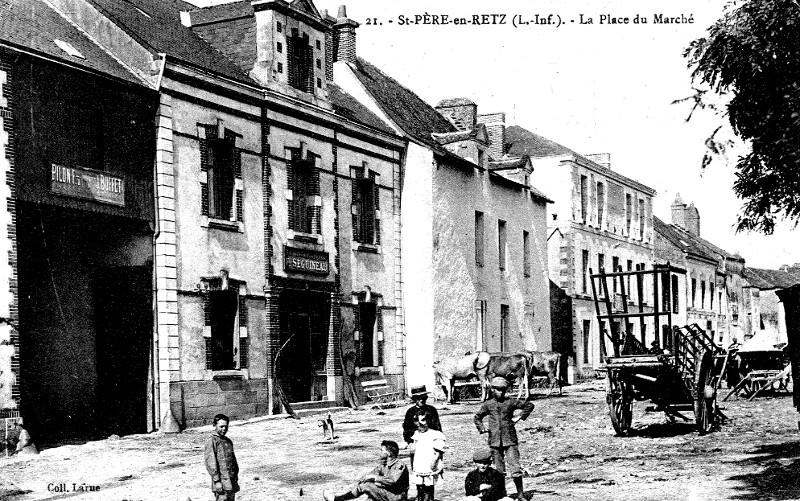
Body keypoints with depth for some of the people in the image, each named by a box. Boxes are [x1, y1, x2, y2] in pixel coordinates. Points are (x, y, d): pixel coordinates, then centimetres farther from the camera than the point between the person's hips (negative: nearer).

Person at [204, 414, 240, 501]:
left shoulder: (228, 441, 16)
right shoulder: (212, 441, -8)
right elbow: (210, 462, -13)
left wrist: (236, 478, 18)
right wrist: (217, 481, -17)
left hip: (232, 481, 7)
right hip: (221, 482, -7)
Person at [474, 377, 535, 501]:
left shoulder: (510, 402, 3)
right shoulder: (487, 405, 8)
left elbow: (529, 405, 10)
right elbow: (477, 417, 23)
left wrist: (519, 417, 3)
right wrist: (482, 428, 8)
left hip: (510, 440, -2)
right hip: (495, 441, 2)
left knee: (515, 469, -7)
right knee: (499, 470, 6)